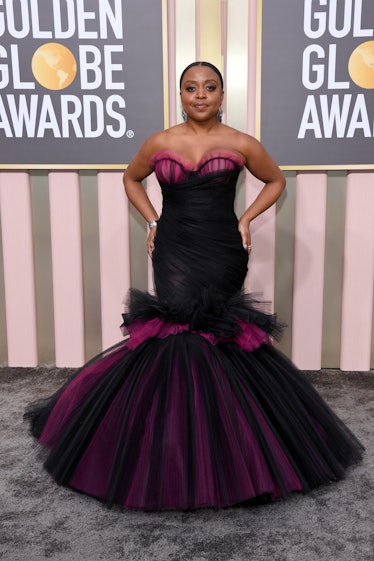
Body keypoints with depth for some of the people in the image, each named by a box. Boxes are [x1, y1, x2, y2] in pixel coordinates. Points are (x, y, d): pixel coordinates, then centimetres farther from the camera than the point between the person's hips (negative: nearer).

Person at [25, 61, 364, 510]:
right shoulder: (159, 143, 5)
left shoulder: (241, 144, 2)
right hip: (174, 252, 1)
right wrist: (152, 222, 9)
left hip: (222, 254, 0)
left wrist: (246, 219, 5)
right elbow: (131, 178, 21)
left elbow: (276, 181, 16)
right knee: (178, 335, -6)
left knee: (217, 337, 2)